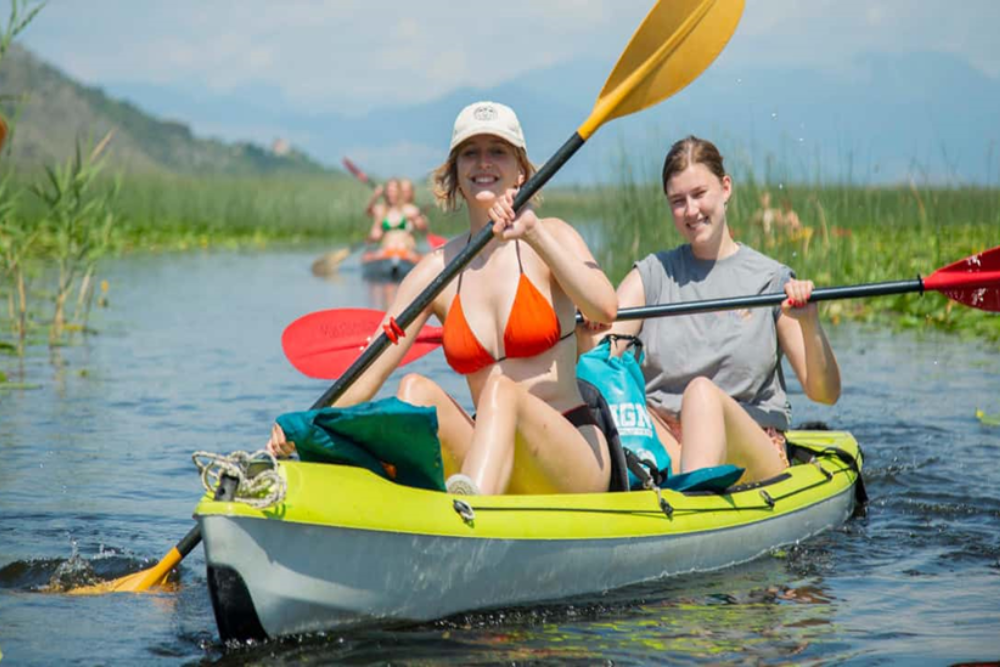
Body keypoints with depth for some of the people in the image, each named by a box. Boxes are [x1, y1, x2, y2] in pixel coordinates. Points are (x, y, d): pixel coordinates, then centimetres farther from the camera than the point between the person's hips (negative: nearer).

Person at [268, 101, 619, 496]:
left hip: (575, 459, -3)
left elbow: (605, 308, -20)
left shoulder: (551, 237, 0)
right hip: (491, 460, 3)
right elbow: (369, 370, -1)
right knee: (417, 389, -21)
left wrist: (535, 234, -29)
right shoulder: (438, 270, 7)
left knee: (501, 389, -32)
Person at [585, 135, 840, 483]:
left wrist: (809, 324, -17)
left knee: (701, 390, -34)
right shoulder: (652, 275, 13)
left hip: (751, 454, -2)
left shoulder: (771, 280, 7)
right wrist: (589, 328, -22)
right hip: (661, 444, 2)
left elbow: (826, 393, 1)